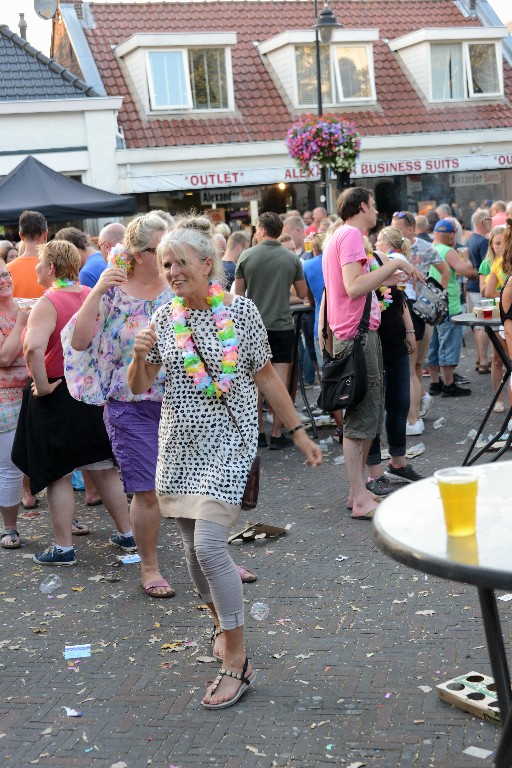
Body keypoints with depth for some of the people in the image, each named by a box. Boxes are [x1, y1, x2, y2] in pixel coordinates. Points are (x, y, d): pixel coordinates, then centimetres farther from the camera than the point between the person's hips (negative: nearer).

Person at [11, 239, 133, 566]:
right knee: (105, 469, 17)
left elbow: (33, 348, -32)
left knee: (58, 474, 6)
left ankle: (63, 548, 13)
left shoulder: (48, 303, -17)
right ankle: (126, 534, 25)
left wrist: (42, 386, -20)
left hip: (57, 395, -6)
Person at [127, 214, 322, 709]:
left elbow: (267, 377, 2)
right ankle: (223, 626, 37)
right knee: (193, 548, 11)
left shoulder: (240, 311, -6)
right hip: (180, 444, 5)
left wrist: (297, 431, 4)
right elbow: (139, 387, 6)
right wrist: (139, 356, -14)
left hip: (227, 442, -5)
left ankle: (236, 659, -3)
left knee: (209, 544, -15)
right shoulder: (164, 318, 3)